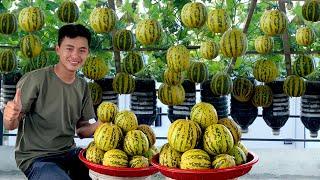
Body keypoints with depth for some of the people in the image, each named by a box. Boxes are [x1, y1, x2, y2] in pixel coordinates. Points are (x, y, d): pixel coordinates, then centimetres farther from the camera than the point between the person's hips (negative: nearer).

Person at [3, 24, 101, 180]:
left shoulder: (82, 86, 6)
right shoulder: (36, 79, -14)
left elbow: (81, 129, 12)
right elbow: (10, 126, -10)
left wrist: (100, 125, -9)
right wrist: (11, 117, -33)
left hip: (69, 152, 6)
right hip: (35, 157, -5)